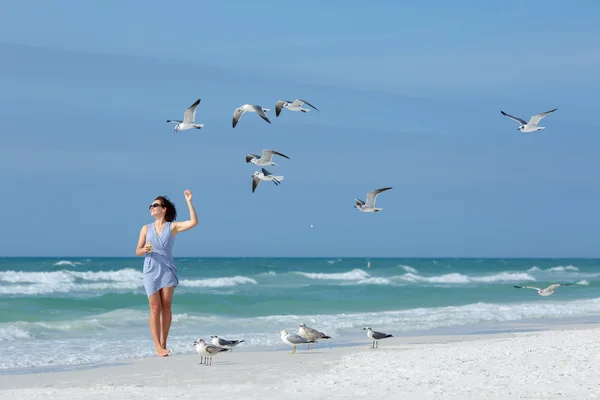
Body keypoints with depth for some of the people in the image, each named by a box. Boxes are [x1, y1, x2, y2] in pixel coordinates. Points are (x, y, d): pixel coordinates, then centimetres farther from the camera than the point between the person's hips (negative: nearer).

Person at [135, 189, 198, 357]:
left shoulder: (172, 227, 4)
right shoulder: (146, 228, 9)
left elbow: (194, 222, -8)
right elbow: (137, 251, 8)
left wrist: (189, 202, -12)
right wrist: (145, 249, -15)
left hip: (168, 270, 0)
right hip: (151, 271, 0)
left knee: (166, 307, -3)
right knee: (155, 308, -7)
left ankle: (163, 343, 4)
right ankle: (157, 345, -10)